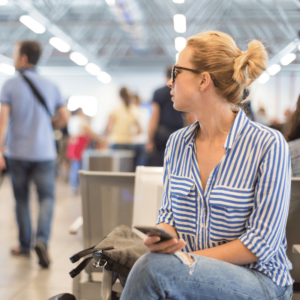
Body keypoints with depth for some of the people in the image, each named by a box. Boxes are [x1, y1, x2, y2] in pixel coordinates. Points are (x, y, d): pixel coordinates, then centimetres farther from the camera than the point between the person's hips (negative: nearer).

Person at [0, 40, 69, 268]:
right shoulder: (50, 86, 4)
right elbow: (64, 117, 5)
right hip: (44, 152, 1)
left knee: (22, 199, 12)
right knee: (47, 197, 3)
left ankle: (25, 246, 21)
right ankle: (42, 240, -17)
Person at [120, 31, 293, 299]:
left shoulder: (268, 145, -12)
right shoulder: (177, 143, 7)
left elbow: (261, 242, -13)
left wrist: (190, 259, -18)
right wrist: (162, 237, -12)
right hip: (193, 274, 4)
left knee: (155, 267, -30)